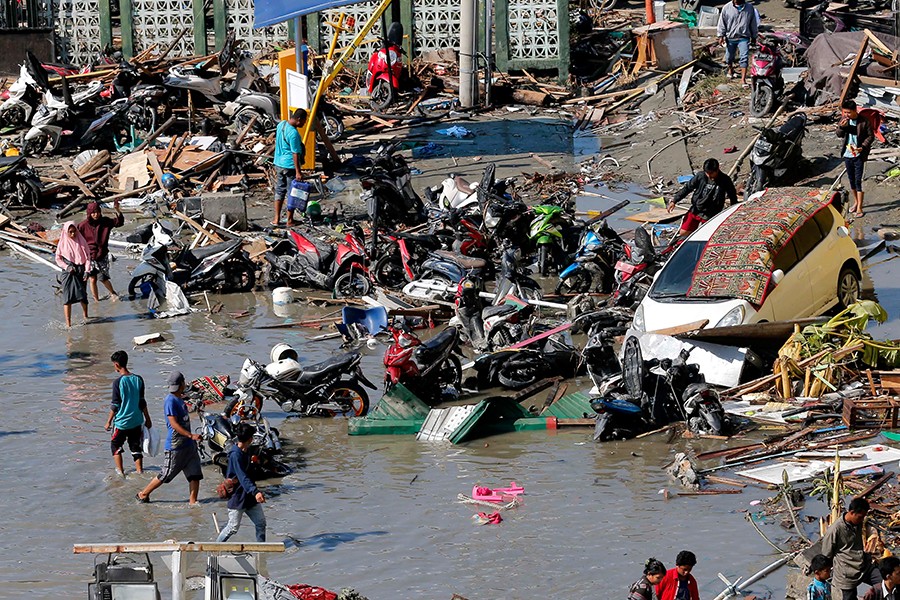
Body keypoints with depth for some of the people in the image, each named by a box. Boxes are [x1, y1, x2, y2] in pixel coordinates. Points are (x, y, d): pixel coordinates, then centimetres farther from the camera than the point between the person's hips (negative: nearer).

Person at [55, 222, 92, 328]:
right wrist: (67, 267, -11)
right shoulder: (63, 243, 0)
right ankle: (68, 322, -5)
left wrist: (87, 271, -6)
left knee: (82, 295, 3)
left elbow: (87, 256, 3)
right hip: (68, 273, -1)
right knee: (67, 297, -6)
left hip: (81, 271, 1)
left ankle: (85, 316, 29)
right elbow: (58, 258, 5)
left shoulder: (81, 241, 2)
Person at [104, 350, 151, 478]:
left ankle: (120, 472, 8)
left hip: (121, 421, -4)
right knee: (136, 447, 14)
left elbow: (115, 405, -12)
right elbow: (142, 402, 6)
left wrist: (109, 421, -1)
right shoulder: (138, 379, -1)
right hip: (136, 421, 4)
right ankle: (140, 471, 11)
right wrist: (147, 419, 16)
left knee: (116, 445, 13)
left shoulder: (118, 382, -15)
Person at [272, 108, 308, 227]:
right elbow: (295, 154, -23)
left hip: (278, 164, 8)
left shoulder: (281, 125, 3)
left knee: (279, 191, 16)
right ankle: (290, 220, 10)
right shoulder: (293, 133, -24)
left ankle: (277, 219, 19)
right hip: (290, 165, -8)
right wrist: (298, 172, -20)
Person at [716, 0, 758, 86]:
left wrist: (754, 37, 15)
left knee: (744, 58, -14)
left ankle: (743, 79, -14)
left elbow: (753, 24, 11)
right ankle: (730, 69, 49)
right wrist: (721, 36, -4)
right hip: (730, 38, 1)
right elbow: (722, 22, 1)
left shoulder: (749, 9, 1)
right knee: (729, 56, 16)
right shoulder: (726, 8, -3)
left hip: (743, 38, -1)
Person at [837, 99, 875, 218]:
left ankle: (859, 208, -4)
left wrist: (862, 147, -20)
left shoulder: (864, 122, -13)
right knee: (851, 180, 15)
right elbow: (839, 135, 6)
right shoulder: (844, 119, 1)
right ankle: (856, 202, 31)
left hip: (858, 155, -5)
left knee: (858, 181, -6)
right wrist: (841, 127, -15)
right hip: (847, 154, 5)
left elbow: (871, 136, -6)